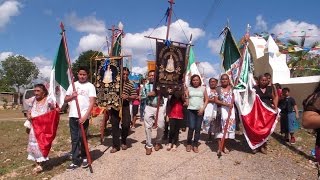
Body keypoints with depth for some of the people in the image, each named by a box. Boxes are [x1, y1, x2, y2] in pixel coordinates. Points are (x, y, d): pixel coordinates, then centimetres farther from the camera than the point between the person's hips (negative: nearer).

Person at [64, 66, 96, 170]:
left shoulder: (90, 86, -1)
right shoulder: (73, 85, 12)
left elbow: (92, 102, -9)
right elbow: (65, 100, 15)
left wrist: (85, 116, -18)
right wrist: (72, 96, -7)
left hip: (84, 116, -4)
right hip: (72, 116, 4)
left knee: (82, 138, 1)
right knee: (74, 139, 8)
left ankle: (84, 157, 23)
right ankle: (75, 161, 16)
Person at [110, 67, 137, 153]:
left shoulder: (130, 84, 5)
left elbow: (135, 96, 5)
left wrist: (127, 97, -13)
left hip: (125, 106, 0)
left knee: (126, 125, -3)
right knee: (114, 125, 3)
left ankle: (123, 142, 24)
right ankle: (116, 145, 14)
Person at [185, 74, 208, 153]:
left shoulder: (203, 88, 7)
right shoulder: (189, 88, 9)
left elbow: (206, 100, 7)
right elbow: (186, 99, 8)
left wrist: (203, 108, -4)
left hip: (200, 110, 1)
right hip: (191, 110, 0)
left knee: (198, 128, 2)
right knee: (191, 127, -8)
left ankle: (195, 145, 14)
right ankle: (189, 144, 10)